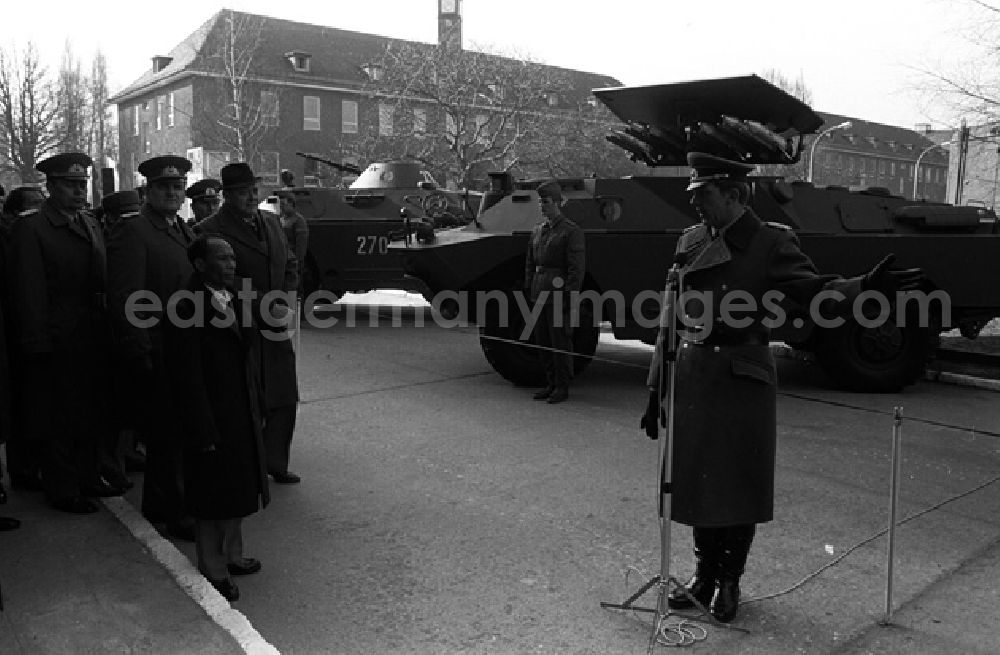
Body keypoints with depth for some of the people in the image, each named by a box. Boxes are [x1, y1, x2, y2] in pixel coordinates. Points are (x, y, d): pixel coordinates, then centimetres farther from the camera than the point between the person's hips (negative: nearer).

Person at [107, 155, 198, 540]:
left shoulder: (185, 231, 16)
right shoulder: (132, 233, -11)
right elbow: (125, 299, -17)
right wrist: (139, 356, -20)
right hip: (155, 353, -8)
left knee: (170, 434, 18)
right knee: (166, 434, 0)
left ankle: (157, 506, 33)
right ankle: (174, 514, 12)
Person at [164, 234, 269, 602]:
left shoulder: (233, 300, 7)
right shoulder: (188, 309, -19)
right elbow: (187, 376, -20)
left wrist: (257, 408, 12)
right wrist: (204, 430, -19)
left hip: (243, 416, 8)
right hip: (214, 419, -8)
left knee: (238, 487, 20)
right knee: (212, 496, 8)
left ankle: (231, 556, 39)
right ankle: (213, 572, 25)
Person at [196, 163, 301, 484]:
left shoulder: (271, 221, 12)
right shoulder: (210, 231, -11)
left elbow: (290, 264, 16)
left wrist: (288, 303, 1)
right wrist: (266, 307, -17)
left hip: (277, 328, 7)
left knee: (284, 399, 12)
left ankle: (275, 464, 26)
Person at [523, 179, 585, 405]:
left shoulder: (571, 231, -6)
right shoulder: (537, 231, 15)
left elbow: (577, 266, -11)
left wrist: (570, 295, -16)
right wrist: (529, 290, 13)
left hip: (559, 293, -7)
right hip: (540, 296, 7)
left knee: (560, 341, -2)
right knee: (542, 341, 10)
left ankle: (563, 388, 8)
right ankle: (551, 384, 22)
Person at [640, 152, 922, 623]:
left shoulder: (770, 243, -4)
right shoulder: (690, 242, 9)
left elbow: (813, 290, -16)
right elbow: (671, 320, 10)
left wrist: (862, 287, -39)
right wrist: (656, 390, 10)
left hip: (741, 381, -4)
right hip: (692, 375, 4)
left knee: (739, 485, 5)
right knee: (695, 481, 11)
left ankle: (729, 583, 25)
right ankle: (704, 575, 31)